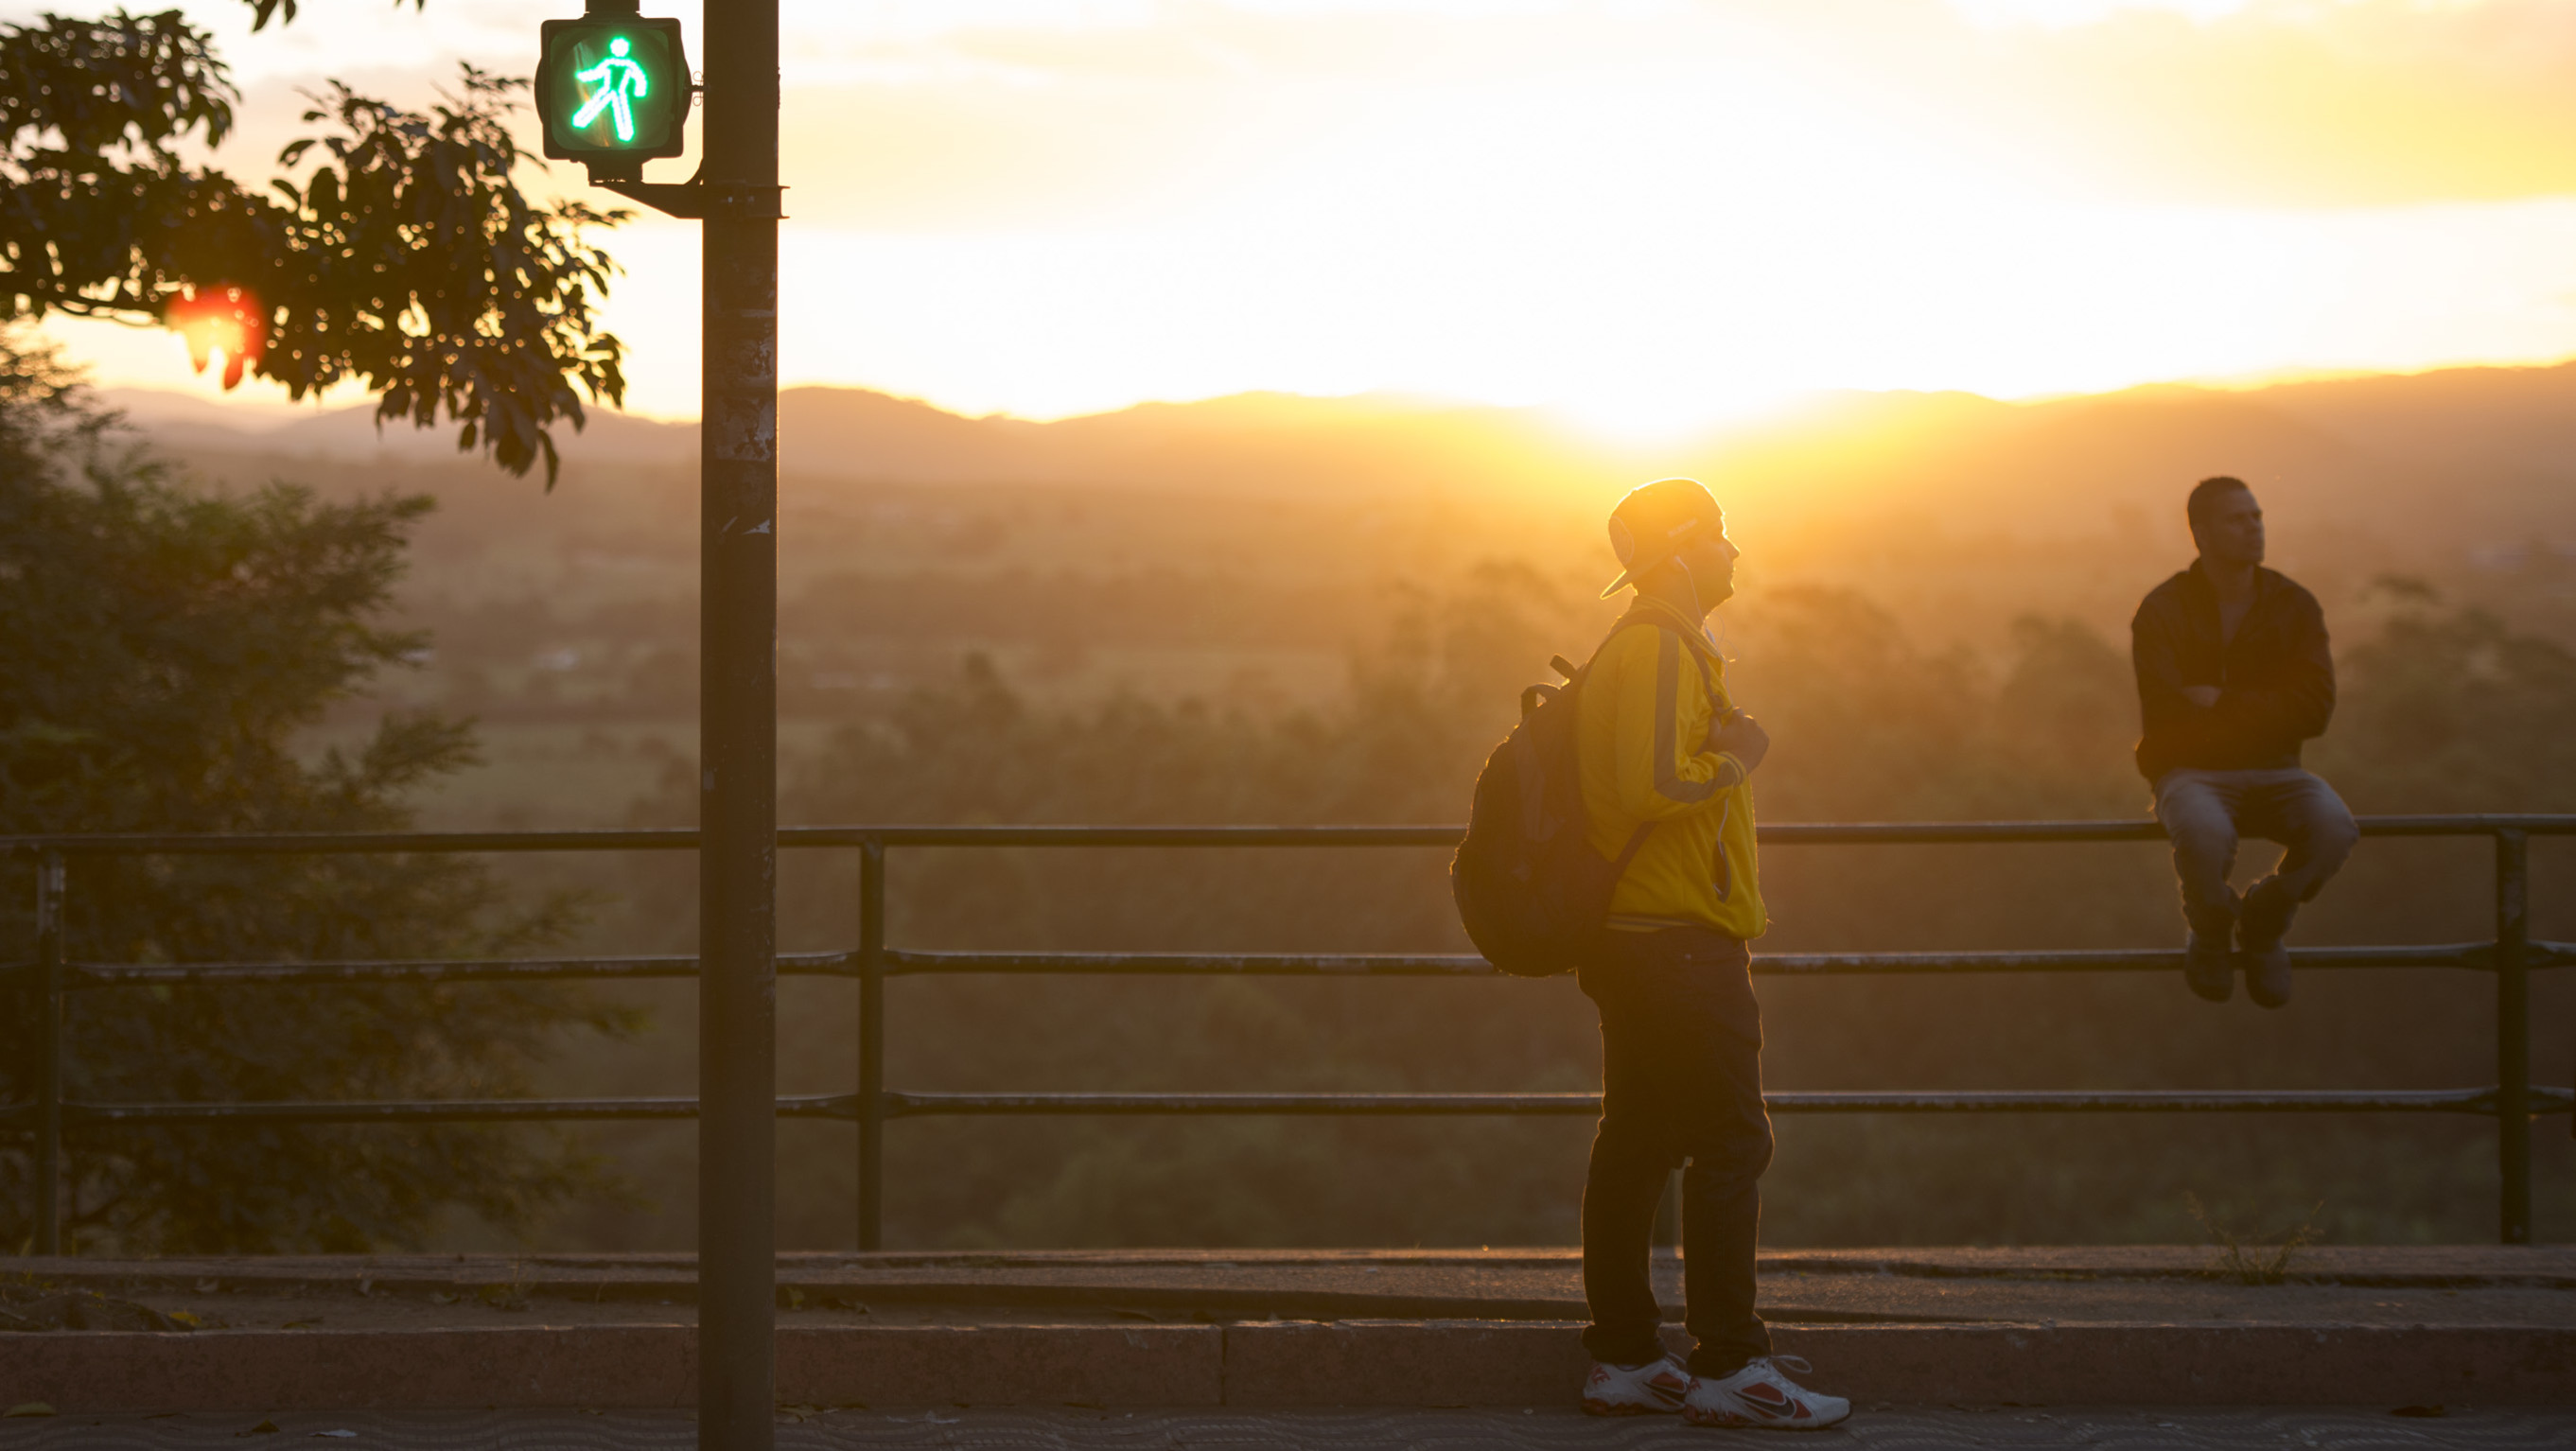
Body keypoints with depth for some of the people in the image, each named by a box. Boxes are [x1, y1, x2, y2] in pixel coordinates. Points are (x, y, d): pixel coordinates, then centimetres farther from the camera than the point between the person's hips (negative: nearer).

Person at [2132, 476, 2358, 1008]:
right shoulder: (2162, 612, -6)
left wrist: (2223, 703, -16)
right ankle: (2211, 929, -2)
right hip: (2191, 772, -3)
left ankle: (2265, 921, 2)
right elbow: (2167, 717, -16)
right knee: (2204, 834, -40)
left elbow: (2315, 709, -9)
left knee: (2334, 828, -31)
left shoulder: (2294, 606, 2)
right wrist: (2263, 717, -11)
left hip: (2274, 771, 3)